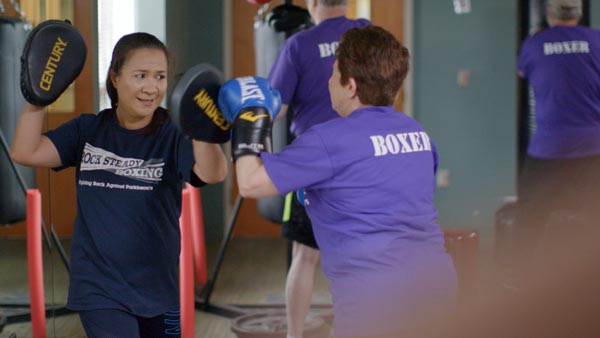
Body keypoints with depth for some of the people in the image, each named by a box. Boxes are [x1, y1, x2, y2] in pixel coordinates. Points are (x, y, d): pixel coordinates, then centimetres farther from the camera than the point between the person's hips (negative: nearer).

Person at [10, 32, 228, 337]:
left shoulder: (172, 136, -7)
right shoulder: (88, 130, 2)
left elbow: (212, 174, -26)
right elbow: (25, 153, -6)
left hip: (158, 289, 0)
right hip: (99, 288, 0)